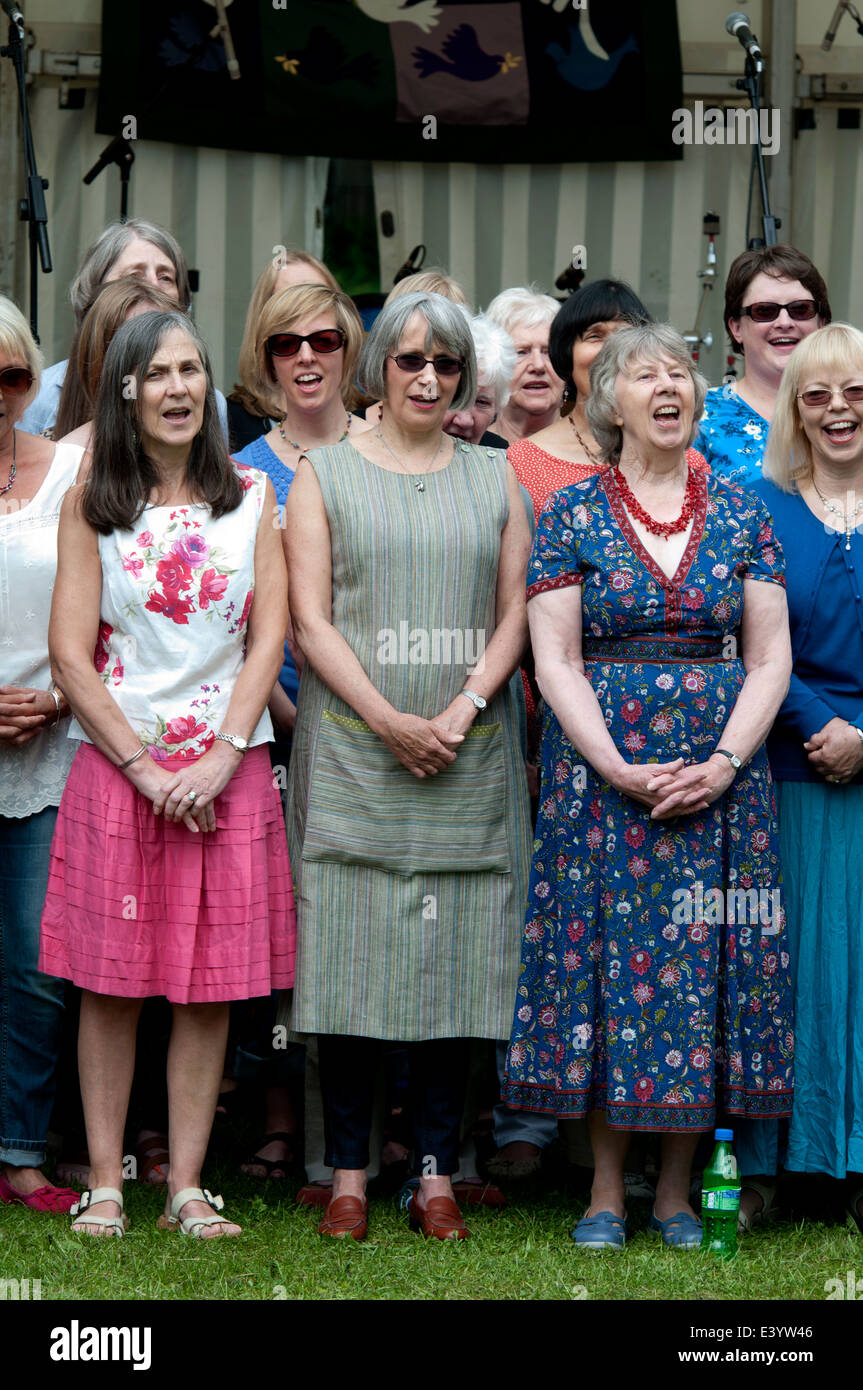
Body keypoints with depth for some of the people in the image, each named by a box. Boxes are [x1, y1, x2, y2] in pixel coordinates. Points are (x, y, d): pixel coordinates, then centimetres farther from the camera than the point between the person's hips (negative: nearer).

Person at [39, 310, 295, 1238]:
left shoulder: (250, 497, 8)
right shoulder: (91, 508, 3)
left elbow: (269, 637, 2)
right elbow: (70, 655, -1)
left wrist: (220, 758, -10)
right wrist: (145, 768, -10)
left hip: (228, 771, 1)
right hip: (116, 768, -1)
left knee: (210, 987, 1)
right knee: (110, 984, -1)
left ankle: (187, 1187, 7)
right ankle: (104, 1184, 6)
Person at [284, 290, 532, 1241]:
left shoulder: (493, 478, 13)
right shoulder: (325, 474, 6)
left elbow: (513, 616, 9)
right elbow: (310, 619, -1)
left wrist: (463, 711, -8)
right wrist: (391, 722, -12)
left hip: (468, 759, 2)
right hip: (353, 751, -2)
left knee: (451, 958, 0)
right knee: (351, 957, -4)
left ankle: (436, 1174, 4)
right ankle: (348, 1174, 2)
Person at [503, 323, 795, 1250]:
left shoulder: (740, 516, 7)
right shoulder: (573, 514, 2)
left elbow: (771, 658, 4)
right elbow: (555, 660, -3)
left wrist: (724, 763, -10)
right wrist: (618, 769, -14)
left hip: (719, 774, 2)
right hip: (602, 769, -2)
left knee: (705, 962, 1)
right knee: (609, 961, -1)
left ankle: (678, 1191, 12)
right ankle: (605, 1191, 8)